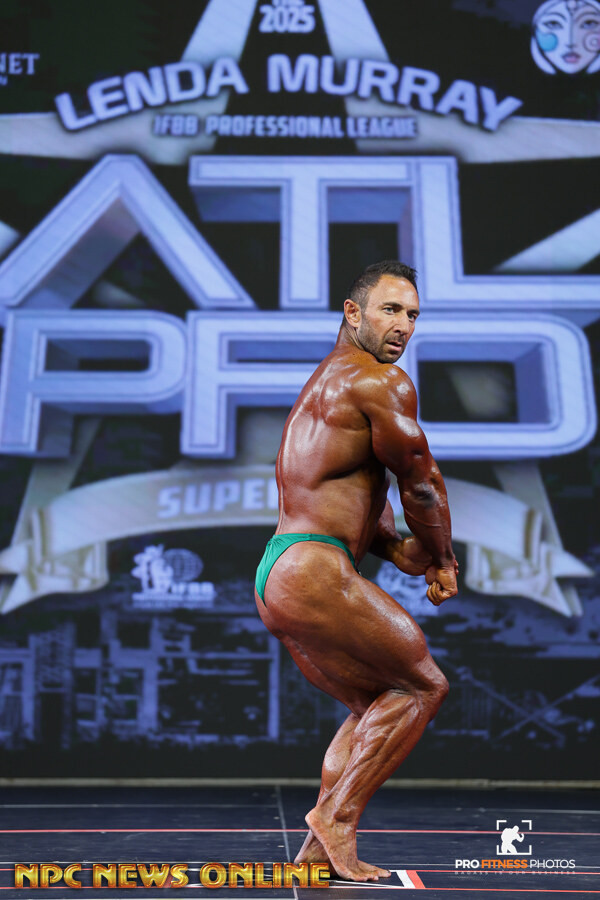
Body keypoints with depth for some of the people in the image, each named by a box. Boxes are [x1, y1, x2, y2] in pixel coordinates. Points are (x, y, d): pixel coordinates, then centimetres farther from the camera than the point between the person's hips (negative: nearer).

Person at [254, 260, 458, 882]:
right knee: (421, 686, 5)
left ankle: (318, 848, 19)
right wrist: (441, 559, 13)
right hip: (313, 575, -10)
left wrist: (400, 551, 10)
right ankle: (337, 815, 6)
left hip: (275, 575, 10)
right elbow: (421, 486, -4)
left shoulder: (325, 382, 24)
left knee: (374, 705, 20)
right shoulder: (379, 381, -8)